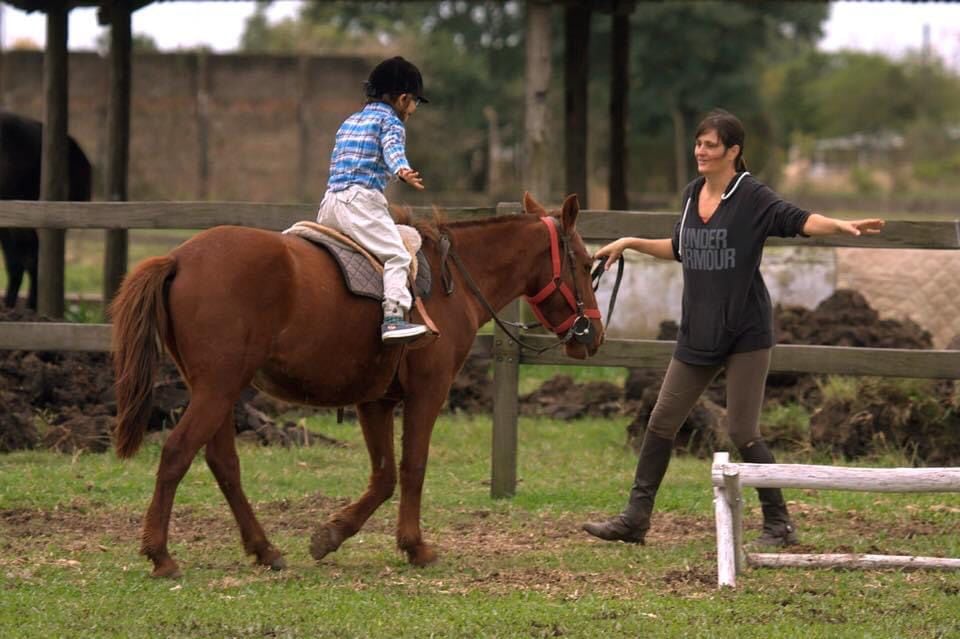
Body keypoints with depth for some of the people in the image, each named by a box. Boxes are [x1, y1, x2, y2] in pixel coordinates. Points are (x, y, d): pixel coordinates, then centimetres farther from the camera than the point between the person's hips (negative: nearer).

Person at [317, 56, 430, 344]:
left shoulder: (349, 122, 27)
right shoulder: (390, 121, 3)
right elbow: (393, 149, -18)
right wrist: (402, 171, -37)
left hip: (329, 205, 8)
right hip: (361, 199, -8)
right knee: (397, 256, -16)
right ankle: (394, 315, -33)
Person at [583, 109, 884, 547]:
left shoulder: (751, 196, -11)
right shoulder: (692, 195, 9)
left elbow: (798, 220, -25)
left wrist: (840, 225, -42)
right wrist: (630, 244, 23)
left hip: (745, 332, -7)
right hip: (698, 331, 7)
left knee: (742, 432, -6)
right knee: (662, 421, 8)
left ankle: (779, 524, 8)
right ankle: (635, 518, 16)